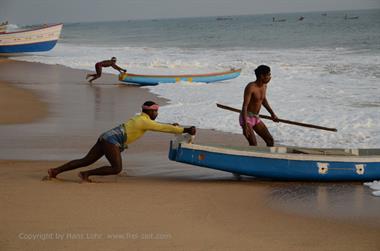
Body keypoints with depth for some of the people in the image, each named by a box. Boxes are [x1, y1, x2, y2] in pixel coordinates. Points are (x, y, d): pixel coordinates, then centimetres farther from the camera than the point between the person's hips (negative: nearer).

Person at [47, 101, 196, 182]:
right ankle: (86, 174, -17)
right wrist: (185, 130, -4)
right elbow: (162, 128, -7)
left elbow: (156, 126, 41)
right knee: (116, 169, -17)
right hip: (112, 141, -10)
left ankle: (55, 171, -1)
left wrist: (171, 126, 37)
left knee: (86, 161, 5)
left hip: (105, 138, 10)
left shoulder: (139, 118, 24)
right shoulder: (145, 122, -5)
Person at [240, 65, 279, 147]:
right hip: (246, 118, -8)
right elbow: (245, 106, -28)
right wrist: (245, 126, -35)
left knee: (270, 140, 7)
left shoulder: (264, 85, 2)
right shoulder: (250, 87, -24)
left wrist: (272, 113, 25)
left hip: (256, 118, 8)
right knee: (254, 144, -21)